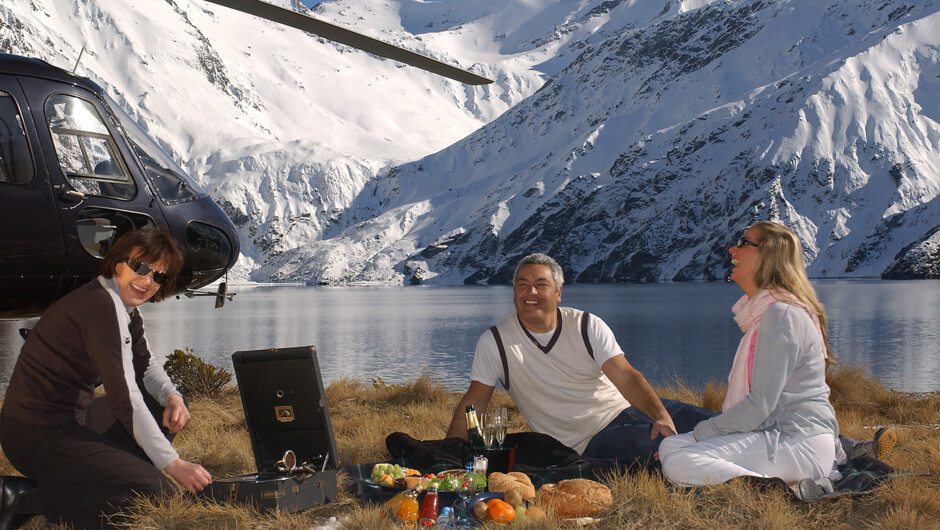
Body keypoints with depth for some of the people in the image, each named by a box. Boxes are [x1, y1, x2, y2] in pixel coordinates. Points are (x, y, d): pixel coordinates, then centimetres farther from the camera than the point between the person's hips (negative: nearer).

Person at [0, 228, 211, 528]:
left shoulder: (126, 310, 10)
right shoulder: (102, 307, -21)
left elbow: (145, 366, 23)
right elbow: (124, 397, -25)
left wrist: (172, 397, -1)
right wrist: (174, 465, -24)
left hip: (73, 419, 10)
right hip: (40, 436, -10)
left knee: (169, 405, 16)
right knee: (157, 495, -19)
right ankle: (51, 501, -9)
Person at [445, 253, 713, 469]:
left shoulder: (587, 326, -1)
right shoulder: (495, 343, -5)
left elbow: (626, 377, -11)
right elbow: (474, 403, 0)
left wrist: (662, 416, -29)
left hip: (629, 409, 4)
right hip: (591, 441, -4)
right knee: (670, 449, -32)